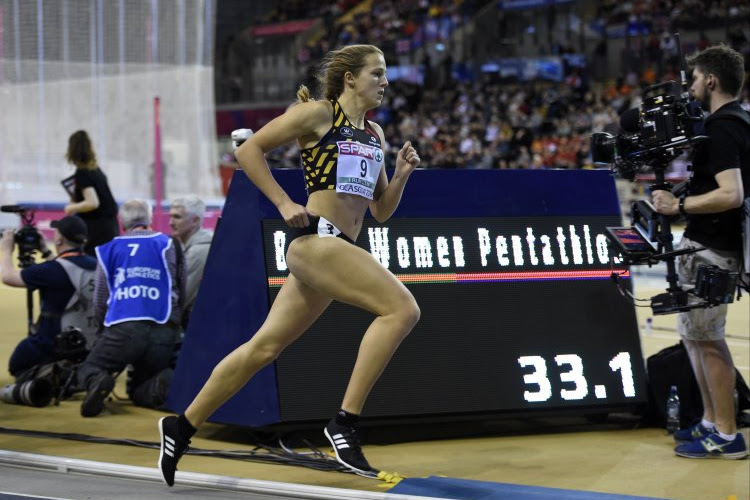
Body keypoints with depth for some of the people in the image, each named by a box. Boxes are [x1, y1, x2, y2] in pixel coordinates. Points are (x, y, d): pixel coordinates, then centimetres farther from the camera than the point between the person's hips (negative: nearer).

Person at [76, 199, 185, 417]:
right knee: (139, 391, 18)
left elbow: (99, 303, 20)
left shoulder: (108, 250, 16)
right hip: (163, 329, 1)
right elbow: (181, 290, 20)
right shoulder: (166, 244, 14)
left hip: (123, 327, -1)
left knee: (88, 369, 17)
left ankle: (96, 381, -22)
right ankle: (164, 383, -19)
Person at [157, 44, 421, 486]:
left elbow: (382, 210, 23)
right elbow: (249, 150, -2)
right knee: (402, 309, -21)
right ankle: (345, 421, -19)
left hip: (339, 249, 8)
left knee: (264, 347, 10)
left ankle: (182, 428, 19)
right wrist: (284, 203, -9)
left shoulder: (374, 134, 21)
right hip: (317, 237, -8)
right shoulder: (318, 113, -1)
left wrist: (402, 174, 5)